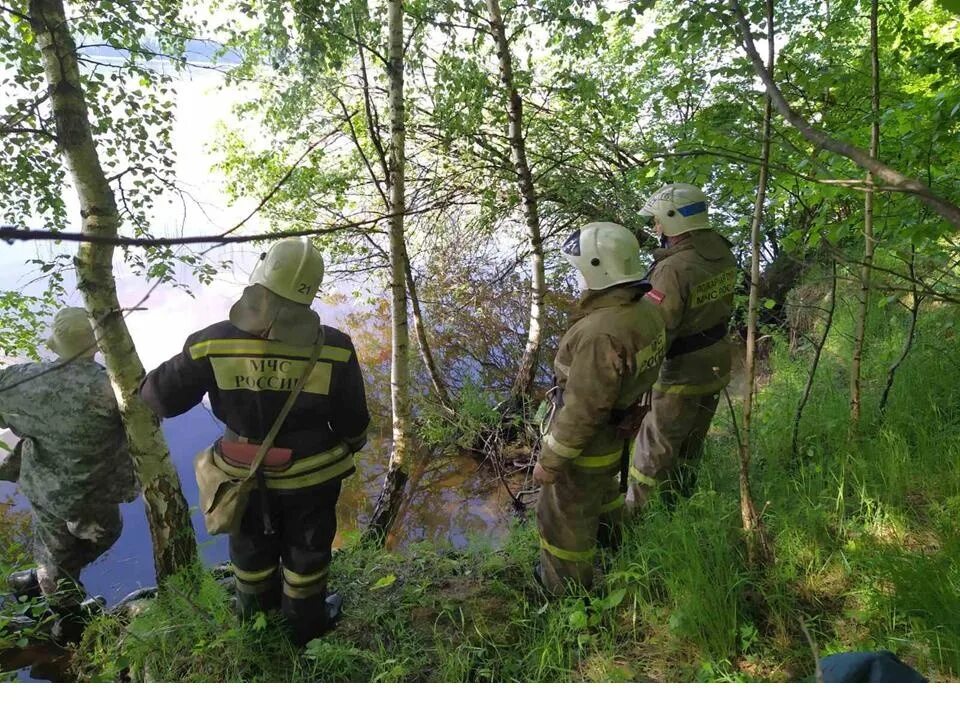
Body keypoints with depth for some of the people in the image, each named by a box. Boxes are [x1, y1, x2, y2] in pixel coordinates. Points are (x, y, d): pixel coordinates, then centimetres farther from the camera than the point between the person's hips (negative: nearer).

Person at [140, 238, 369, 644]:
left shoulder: (212, 344, -23)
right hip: (311, 477, -1)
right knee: (307, 552, 23)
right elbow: (353, 422, -14)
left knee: (252, 553, 28)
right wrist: (352, 446, 10)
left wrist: (136, 389, 14)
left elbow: (162, 398, -10)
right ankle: (305, 627, 47)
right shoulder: (333, 349, -25)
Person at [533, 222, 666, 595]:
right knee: (603, 485, 36)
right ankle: (610, 535, 64)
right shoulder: (645, 309, -8)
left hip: (586, 441, -9)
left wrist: (550, 461, -19)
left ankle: (567, 582, 38)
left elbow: (582, 410, -31)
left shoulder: (601, 331, -36)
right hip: (616, 431, 9)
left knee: (566, 514, 15)